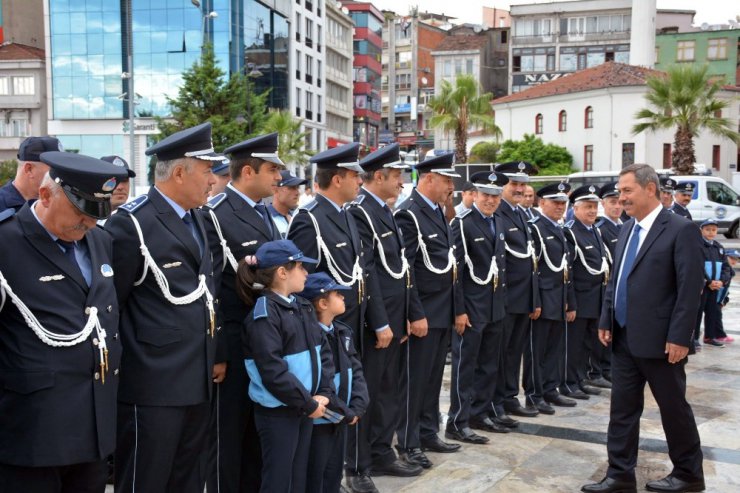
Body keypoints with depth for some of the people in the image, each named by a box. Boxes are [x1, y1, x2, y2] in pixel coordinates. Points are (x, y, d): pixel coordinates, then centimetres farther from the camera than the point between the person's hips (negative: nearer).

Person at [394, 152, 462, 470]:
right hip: (422, 314, -9)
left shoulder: (438, 212, 13)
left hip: (443, 312, 9)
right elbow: (404, 270, -19)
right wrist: (416, 315, -20)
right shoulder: (408, 214, -15)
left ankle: (428, 434, 28)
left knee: (433, 377, 16)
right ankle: (408, 444, 12)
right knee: (415, 379, 1)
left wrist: (452, 266, 7)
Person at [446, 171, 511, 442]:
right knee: (465, 366, -1)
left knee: (489, 366, 14)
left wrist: (502, 301, 14)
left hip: (495, 307, 8)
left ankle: (479, 414, 26)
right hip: (471, 307, -8)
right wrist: (459, 310, -17)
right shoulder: (462, 223, -12)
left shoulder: (497, 223, 13)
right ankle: (458, 423, 6)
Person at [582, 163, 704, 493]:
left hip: (659, 339, -7)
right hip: (624, 338, 7)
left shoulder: (681, 230, -12)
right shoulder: (627, 229, 11)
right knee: (622, 409, 9)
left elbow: (690, 289, -15)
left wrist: (679, 337, -18)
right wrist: (606, 321, 10)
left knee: (673, 408, 9)